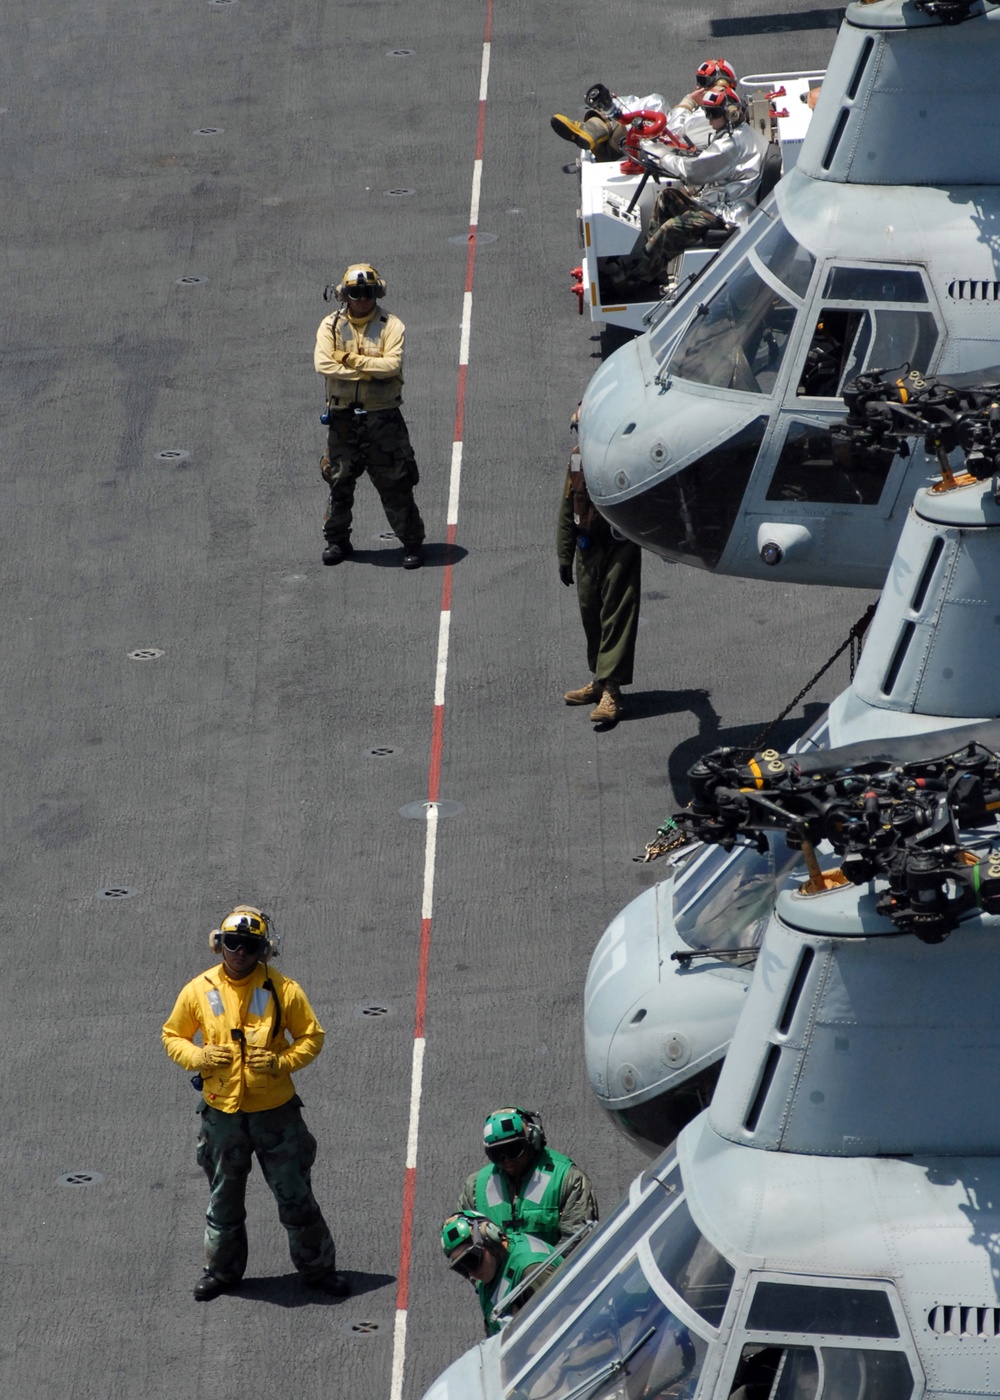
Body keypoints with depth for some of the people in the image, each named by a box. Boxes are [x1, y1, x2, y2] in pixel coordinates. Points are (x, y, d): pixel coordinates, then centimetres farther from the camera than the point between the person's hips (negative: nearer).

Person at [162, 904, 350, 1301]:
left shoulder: (284, 990, -7)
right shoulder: (198, 991, -3)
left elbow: (312, 1037, 2)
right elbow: (172, 1037, 8)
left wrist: (283, 1061, -16)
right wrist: (198, 1057, -11)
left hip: (275, 1113, -1)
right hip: (221, 1114, 1)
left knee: (295, 1196, 7)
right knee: (224, 1198, 15)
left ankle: (318, 1267, 22)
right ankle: (221, 1269, 31)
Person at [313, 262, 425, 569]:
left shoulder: (391, 325, -1)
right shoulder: (331, 325, 2)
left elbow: (392, 363, -16)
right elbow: (323, 363, -13)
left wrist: (353, 361, -16)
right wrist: (370, 370, -15)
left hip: (382, 416, -2)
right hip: (343, 416, 2)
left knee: (394, 484, 0)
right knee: (339, 482, 9)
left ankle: (412, 543, 10)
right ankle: (337, 541, 24)